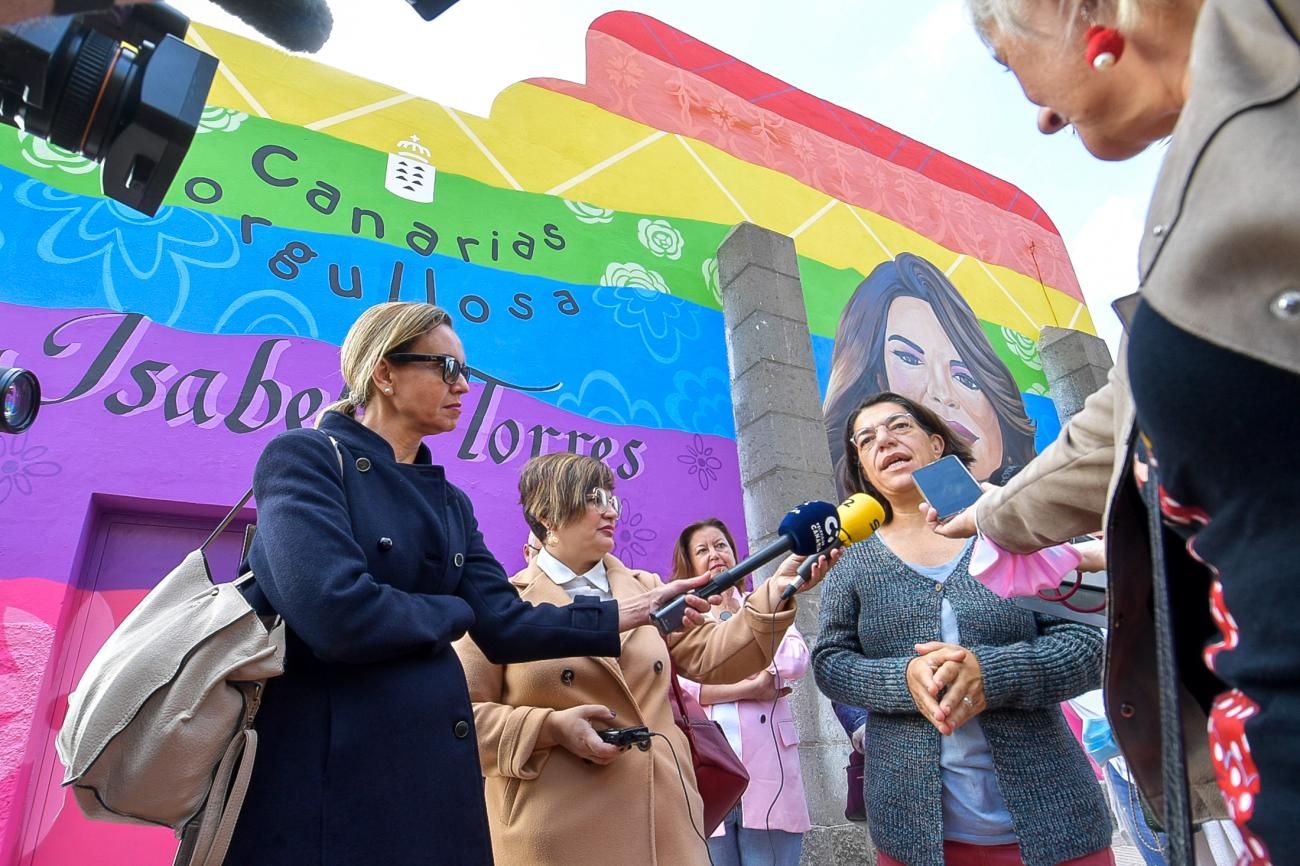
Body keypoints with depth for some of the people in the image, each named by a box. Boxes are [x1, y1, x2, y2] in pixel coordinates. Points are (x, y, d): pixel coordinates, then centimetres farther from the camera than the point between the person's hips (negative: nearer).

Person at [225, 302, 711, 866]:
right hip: (320, 769, -6)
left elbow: (504, 627, 3)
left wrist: (632, 611, 0)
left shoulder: (449, 502, 12)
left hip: (428, 765, 7)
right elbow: (337, 615, -24)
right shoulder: (306, 457, -9)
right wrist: (450, 612, -7)